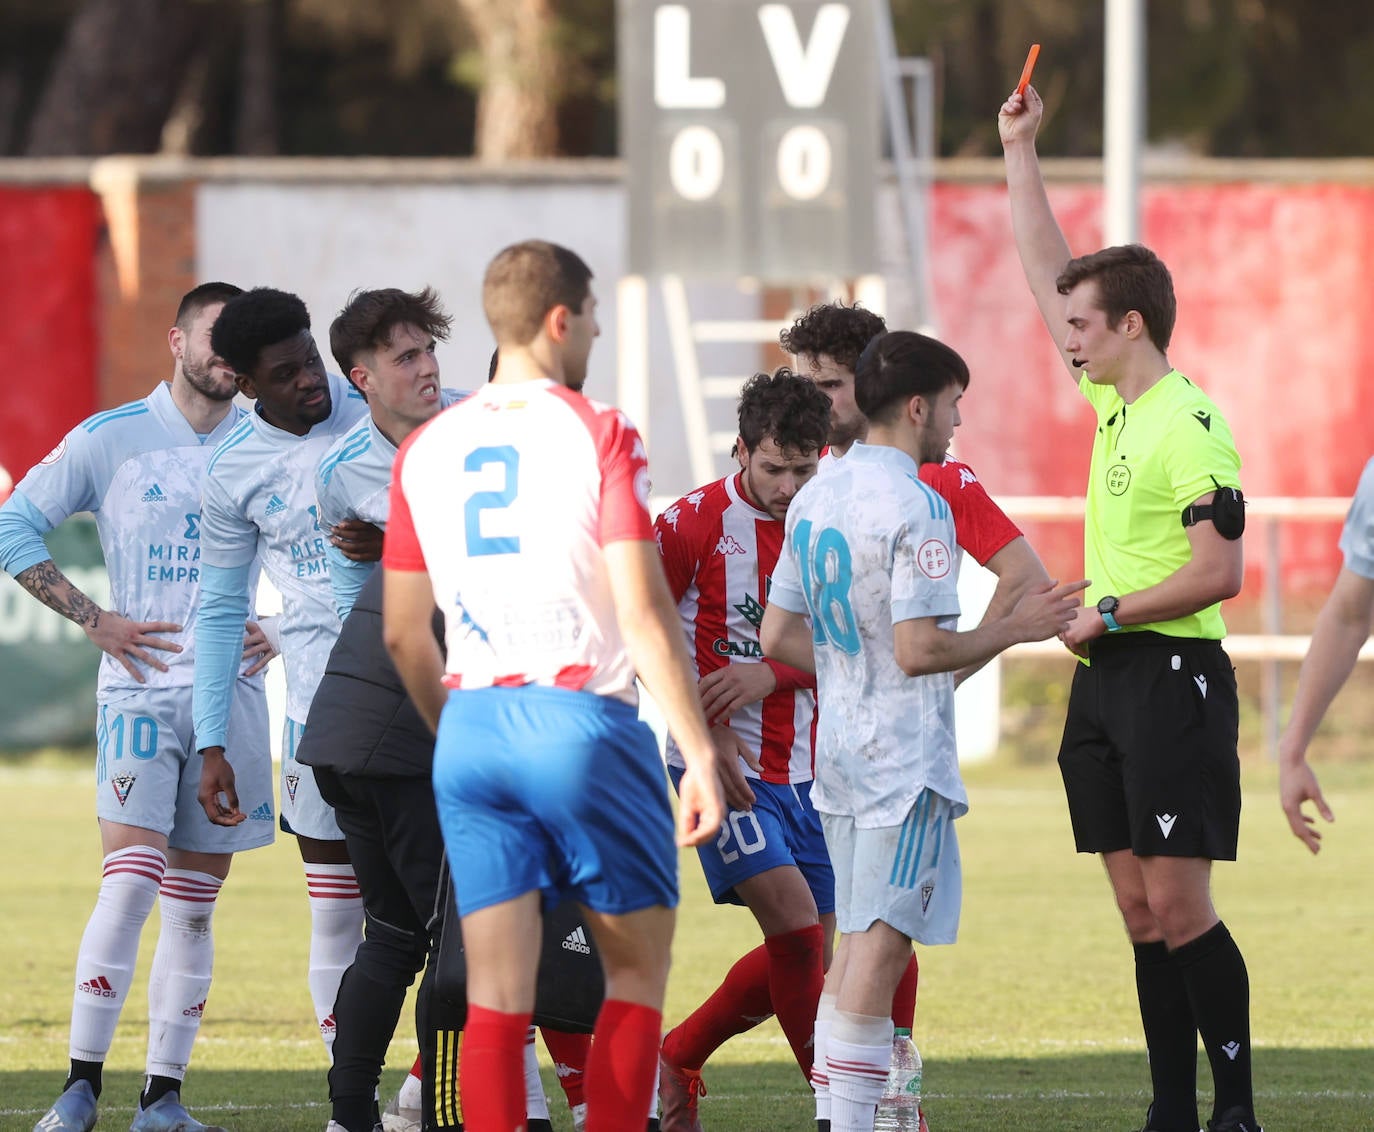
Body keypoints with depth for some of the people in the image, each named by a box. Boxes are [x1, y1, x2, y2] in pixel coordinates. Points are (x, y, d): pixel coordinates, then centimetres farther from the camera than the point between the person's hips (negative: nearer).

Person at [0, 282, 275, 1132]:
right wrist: (96, 620, -2)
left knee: (193, 907, 4)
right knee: (131, 884, -16)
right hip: (140, 689, -3)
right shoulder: (110, 440, 0)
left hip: (233, 690, 3)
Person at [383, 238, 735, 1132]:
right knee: (638, 963, 8)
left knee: (497, 991, 3)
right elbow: (643, 612, -11)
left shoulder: (426, 449, 10)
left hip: (472, 726, 4)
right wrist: (701, 754, -8)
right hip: (581, 718, -4)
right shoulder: (598, 435, -5)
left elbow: (404, 634, 14)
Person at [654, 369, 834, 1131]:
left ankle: (674, 1060, 27)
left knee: (809, 953, 7)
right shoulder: (699, 520, -9)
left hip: (801, 772, 6)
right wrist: (702, 723, -12)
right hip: (720, 763, -6)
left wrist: (769, 673, -17)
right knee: (794, 921, -18)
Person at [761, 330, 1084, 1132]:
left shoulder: (815, 499, 11)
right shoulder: (917, 509, -16)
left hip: (841, 756, 9)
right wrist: (1016, 629, -8)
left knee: (860, 942, 14)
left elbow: (779, 636, 13)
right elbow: (919, 649, -20)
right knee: (883, 944, -8)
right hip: (906, 761, -9)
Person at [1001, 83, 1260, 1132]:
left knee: (1178, 902, -9)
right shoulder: (1113, 402, 11)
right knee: (1140, 907, 7)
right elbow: (1048, 268, 21)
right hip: (1105, 681, 9)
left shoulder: (1191, 426, -14)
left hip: (1171, 675, -9)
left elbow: (1220, 573, -18)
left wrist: (1108, 614, -13)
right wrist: (1020, 150, 20)